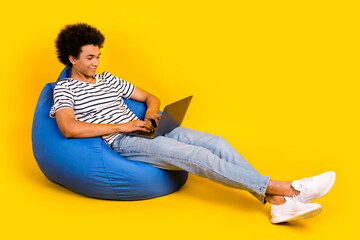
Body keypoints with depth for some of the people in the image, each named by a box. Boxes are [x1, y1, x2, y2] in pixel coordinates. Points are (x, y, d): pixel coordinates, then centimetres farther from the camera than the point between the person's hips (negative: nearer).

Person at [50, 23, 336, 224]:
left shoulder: (108, 79, 23)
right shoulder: (65, 88, 4)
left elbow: (151, 97, 27)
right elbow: (69, 129, -16)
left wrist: (151, 113, 2)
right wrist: (122, 126, -15)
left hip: (147, 131, 7)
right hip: (124, 143, -7)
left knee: (216, 143, -15)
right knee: (196, 155, -26)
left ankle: (278, 202, -22)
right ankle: (287, 188, -29)